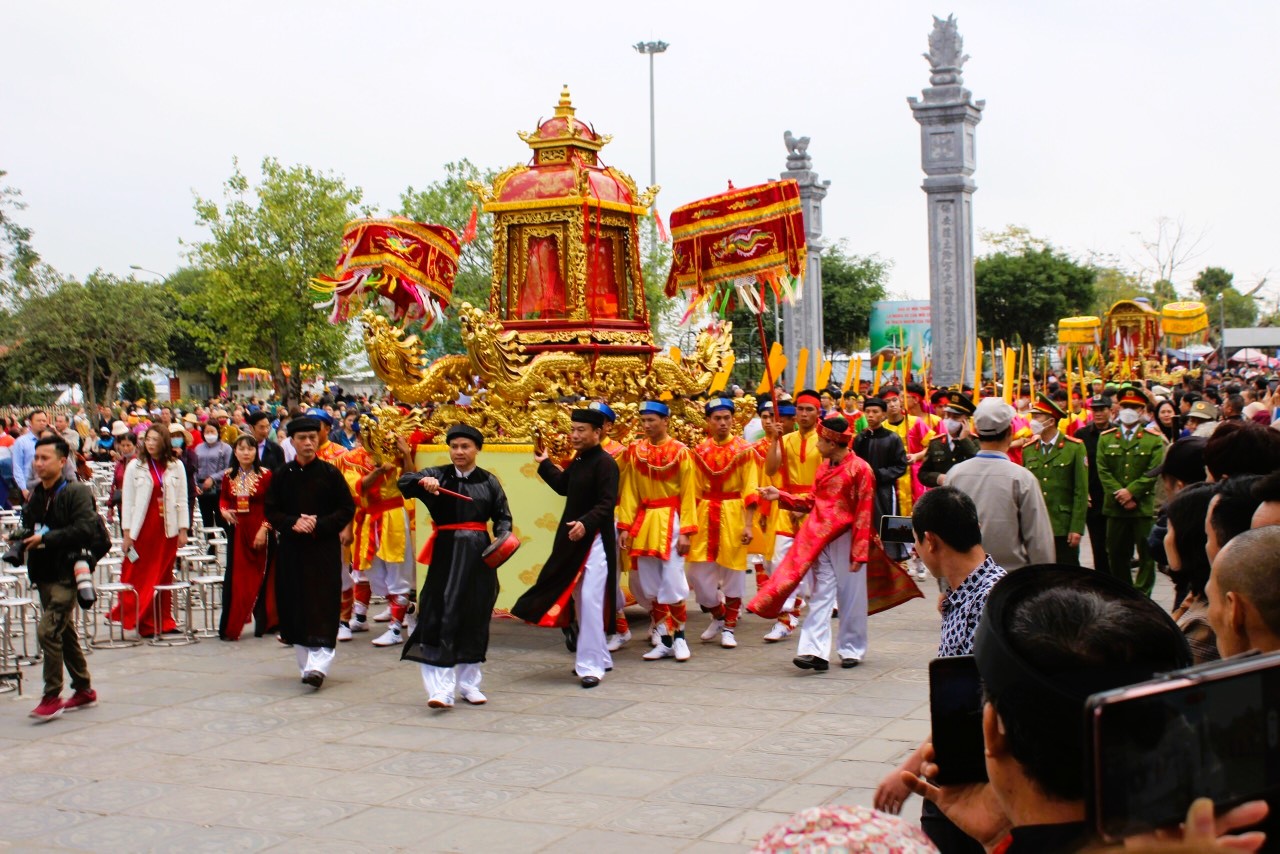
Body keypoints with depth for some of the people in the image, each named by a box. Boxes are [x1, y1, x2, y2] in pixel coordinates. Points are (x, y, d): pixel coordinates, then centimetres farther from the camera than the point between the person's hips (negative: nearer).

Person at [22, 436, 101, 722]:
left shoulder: (76, 492, -10)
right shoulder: (35, 494, 12)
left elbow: (86, 528, -21)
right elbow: (28, 526, 25)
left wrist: (47, 538, -23)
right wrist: (25, 539, 4)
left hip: (66, 572, -8)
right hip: (44, 573, 8)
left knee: (48, 630, -14)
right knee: (65, 633, 14)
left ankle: (52, 696, -6)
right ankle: (84, 690, 26)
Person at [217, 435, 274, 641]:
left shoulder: (265, 475, -4)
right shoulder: (228, 476, 5)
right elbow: (223, 499, 18)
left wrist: (264, 529, -14)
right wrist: (224, 511, -4)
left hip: (259, 531, -2)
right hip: (237, 530, 2)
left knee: (259, 576, 4)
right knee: (234, 577, -1)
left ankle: (262, 623, 15)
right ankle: (230, 627, 3)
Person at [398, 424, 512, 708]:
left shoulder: (489, 481, 6)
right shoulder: (438, 475, 3)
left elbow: (502, 515, 7)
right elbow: (404, 482, -9)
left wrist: (503, 535, -13)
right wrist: (422, 482, -31)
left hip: (478, 556, 2)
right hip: (446, 554, -2)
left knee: (475, 618, 8)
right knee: (441, 615, -9)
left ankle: (468, 682, 23)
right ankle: (442, 689, -10)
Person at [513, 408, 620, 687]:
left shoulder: (605, 463, -14)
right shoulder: (578, 461, 13)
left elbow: (607, 503, -22)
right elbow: (563, 486, 26)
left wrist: (586, 523, -34)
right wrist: (544, 463, 23)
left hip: (596, 538, -10)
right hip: (573, 539, 10)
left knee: (590, 599, -13)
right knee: (579, 600, 15)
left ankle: (591, 665, -9)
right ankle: (599, 657, 28)